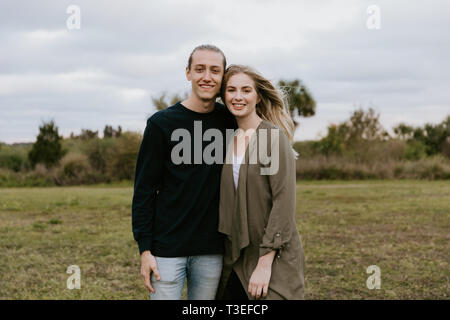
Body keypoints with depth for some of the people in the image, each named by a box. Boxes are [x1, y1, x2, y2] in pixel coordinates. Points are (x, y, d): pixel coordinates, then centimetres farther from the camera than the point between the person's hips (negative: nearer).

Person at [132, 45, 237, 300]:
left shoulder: (229, 121, 5)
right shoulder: (162, 123, -4)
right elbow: (145, 189, -3)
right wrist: (145, 249, -8)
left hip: (212, 250, 3)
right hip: (167, 248, -3)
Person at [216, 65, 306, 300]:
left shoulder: (274, 137, -10)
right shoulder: (228, 139, 9)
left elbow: (284, 202, -15)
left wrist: (265, 263, -18)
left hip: (274, 259, -6)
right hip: (235, 259, 6)